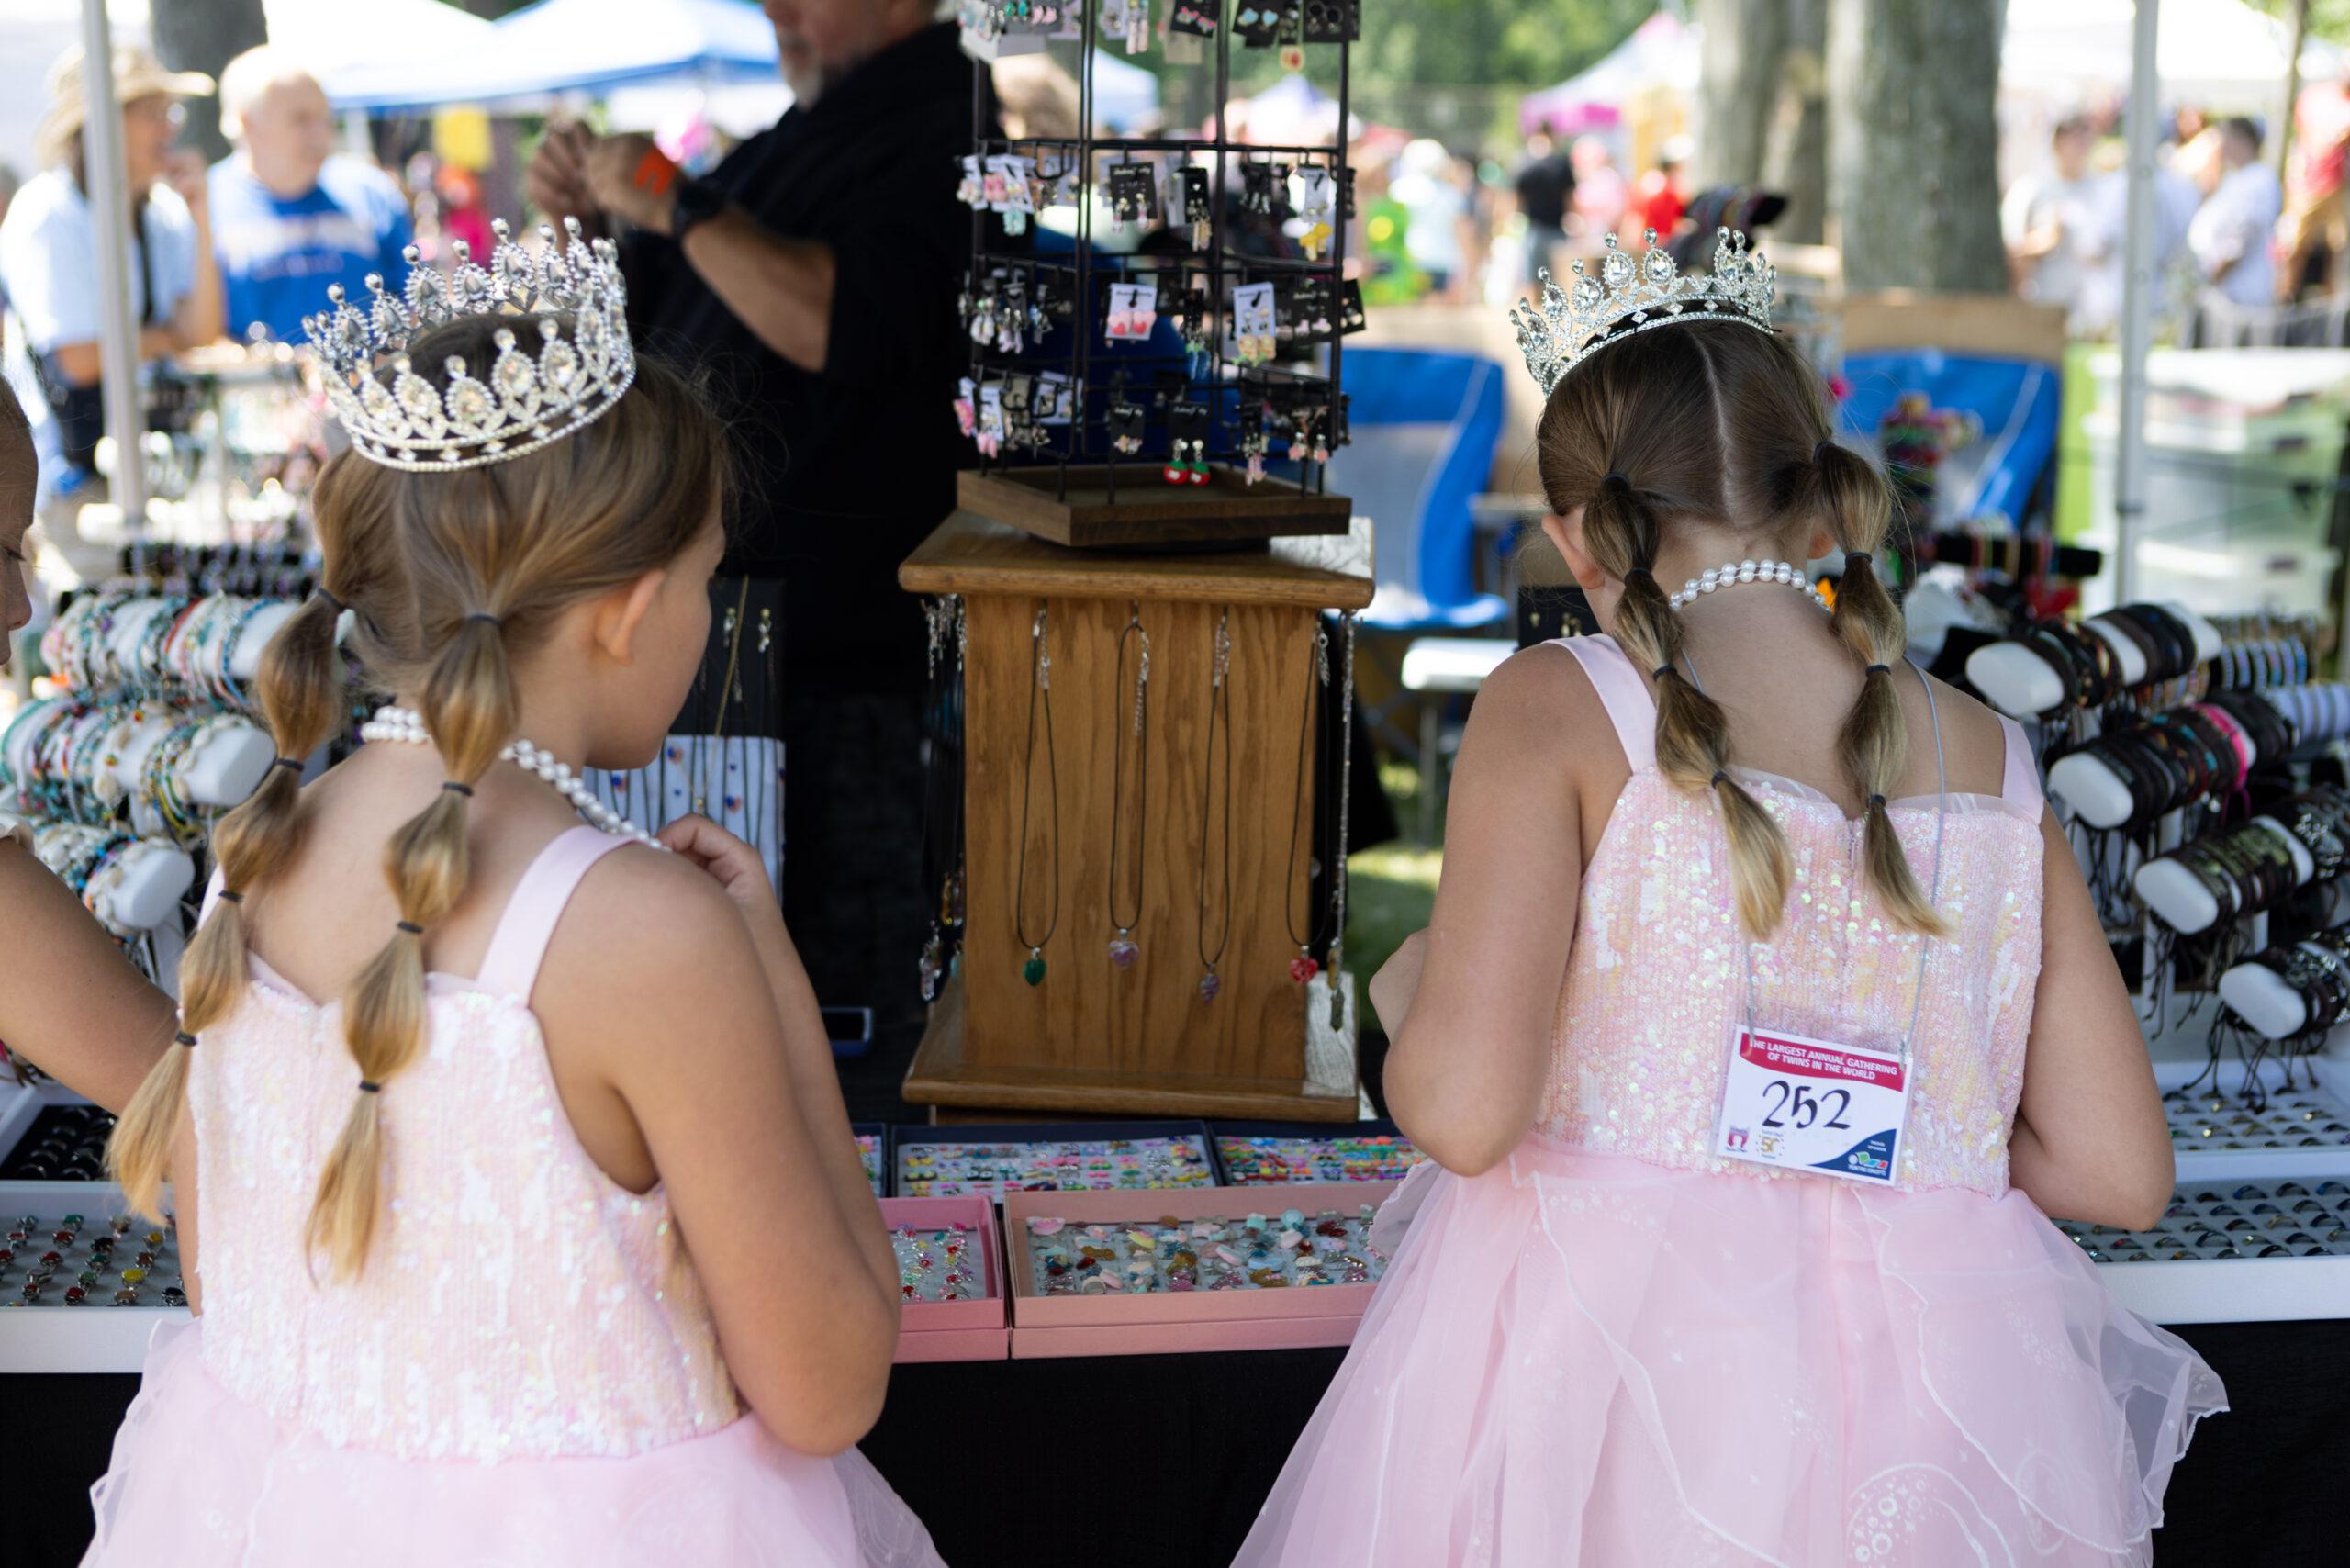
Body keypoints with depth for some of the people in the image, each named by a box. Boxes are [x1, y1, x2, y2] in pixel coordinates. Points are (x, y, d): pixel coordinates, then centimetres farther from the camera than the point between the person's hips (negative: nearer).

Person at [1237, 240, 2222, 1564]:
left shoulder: (1559, 707, -8)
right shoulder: (1997, 764, 4)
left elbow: (1462, 1110, -18)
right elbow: (2121, 1172, 5)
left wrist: (1408, 991, 5)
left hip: (1604, 1378, -4)